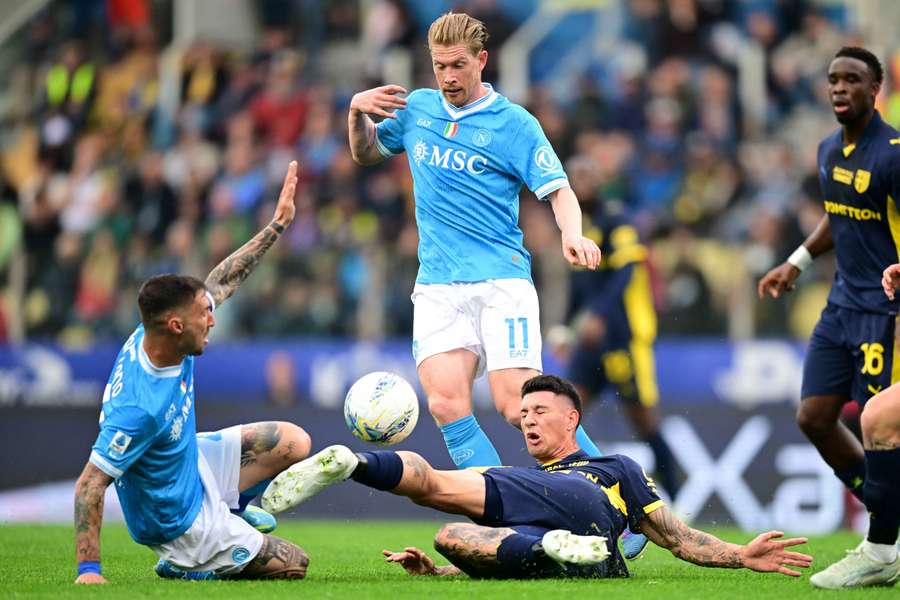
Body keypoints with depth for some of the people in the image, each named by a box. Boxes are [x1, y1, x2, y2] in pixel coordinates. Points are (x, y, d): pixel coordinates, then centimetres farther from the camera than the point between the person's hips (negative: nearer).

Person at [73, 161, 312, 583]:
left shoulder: (153, 338, -16)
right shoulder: (139, 408, -40)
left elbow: (220, 282, 0)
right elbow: (90, 485, -35)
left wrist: (278, 224, 2)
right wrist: (88, 570, -37)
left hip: (191, 462, 9)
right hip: (178, 521, -9)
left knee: (293, 443, 14)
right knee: (293, 566, -1)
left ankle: (226, 517, 23)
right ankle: (183, 566, 10)